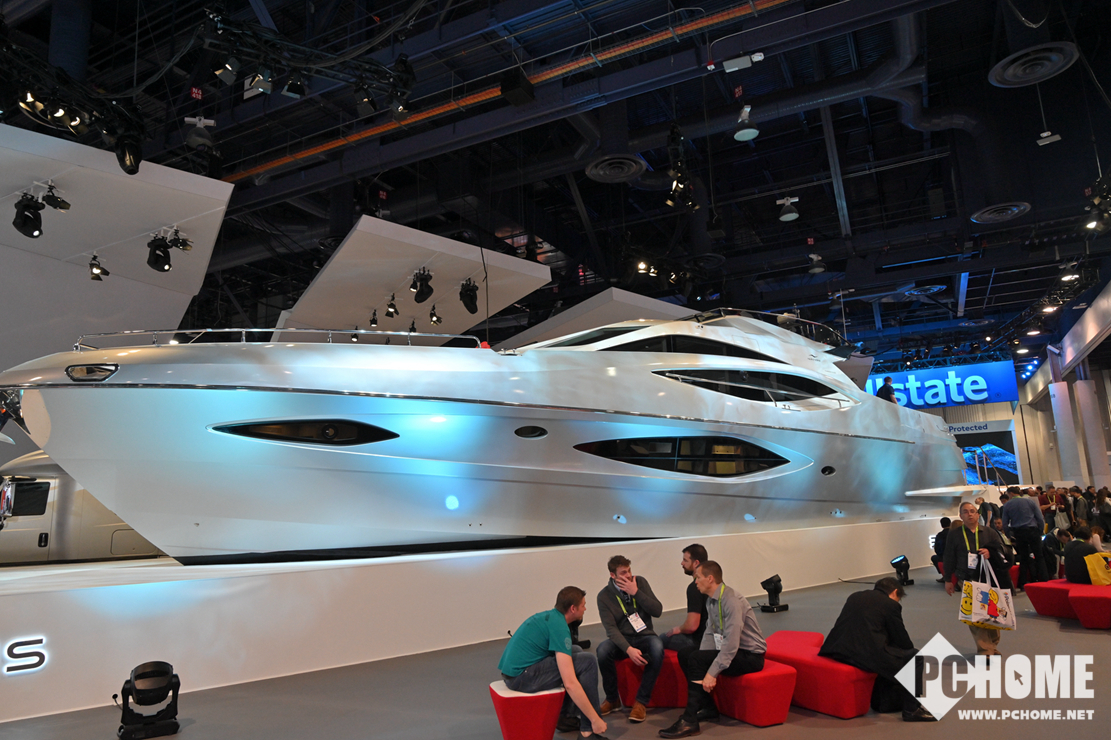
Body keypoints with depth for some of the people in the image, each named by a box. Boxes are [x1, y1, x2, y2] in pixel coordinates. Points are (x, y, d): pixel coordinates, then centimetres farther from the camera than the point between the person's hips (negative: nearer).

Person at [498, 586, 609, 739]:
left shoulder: (547, 616, 13)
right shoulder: (559, 627, -15)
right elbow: (570, 684, -21)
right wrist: (595, 720, -14)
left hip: (511, 671, 10)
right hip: (523, 677, -9)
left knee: (575, 653, 20)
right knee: (587, 662, -8)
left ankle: (564, 717, 21)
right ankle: (589, 727, 1)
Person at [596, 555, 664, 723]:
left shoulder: (640, 582, -2)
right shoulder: (604, 596, -8)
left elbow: (658, 611, -8)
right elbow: (611, 628, -16)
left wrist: (636, 593, -19)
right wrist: (629, 649, -31)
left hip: (644, 636, 1)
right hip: (621, 639, -1)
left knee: (657, 648, -34)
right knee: (602, 650, -33)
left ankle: (642, 701, -18)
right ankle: (612, 698, -7)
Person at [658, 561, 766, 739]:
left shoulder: (731, 601, -25)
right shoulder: (711, 600, 4)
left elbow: (731, 644, -30)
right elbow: (710, 633, 5)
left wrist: (712, 673, -28)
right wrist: (704, 669, -7)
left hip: (751, 656, -9)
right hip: (728, 649, 9)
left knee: (696, 659, -23)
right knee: (685, 654, 2)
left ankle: (689, 721, -17)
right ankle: (707, 708, 8)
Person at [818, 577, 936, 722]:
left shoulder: (855, 596, 22)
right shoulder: (891, 604, 4)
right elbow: (902, 640, 11)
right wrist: (910, 650, 33)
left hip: (836, 650, 7)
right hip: (865, 654, -7)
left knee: (890, 654, 31)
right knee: (917, 658, 12)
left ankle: (880, 702, 38)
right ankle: (912, 709, 15)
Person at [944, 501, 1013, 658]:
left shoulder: (989, 533, 8)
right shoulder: (954, 535, 4)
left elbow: (1001, 551, 4)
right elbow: (949, 558, 6)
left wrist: (990, 553, -17)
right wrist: (948, 580, 5)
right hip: (967, 581, -2)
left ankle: (993, 646, 26)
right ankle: (985, 650, -4)